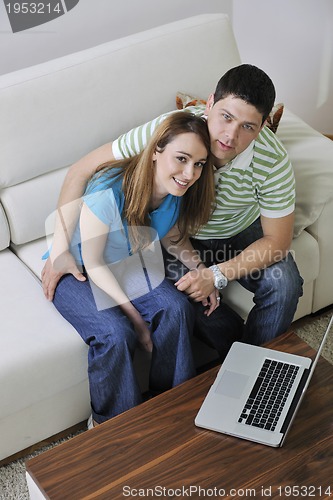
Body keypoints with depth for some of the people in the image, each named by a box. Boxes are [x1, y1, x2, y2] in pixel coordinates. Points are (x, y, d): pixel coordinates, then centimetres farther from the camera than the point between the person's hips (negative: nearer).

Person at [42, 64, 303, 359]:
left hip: (243, 230, 1)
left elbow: (276, 241, -18)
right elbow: (82, 171, -24)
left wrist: (217, 276, -31)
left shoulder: (273, 162, -30)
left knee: (284, 284, -24)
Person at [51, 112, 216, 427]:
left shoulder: (180, 192, -15)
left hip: (126, 265, 5)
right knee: (116, 333, -28)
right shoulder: (109, 191, -34)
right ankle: (109, 423, -3)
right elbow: (93, 262, -23)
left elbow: (173, 237, 6)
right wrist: (135, 317, -24)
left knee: (176, 308, -20)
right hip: (75, 271, -5)